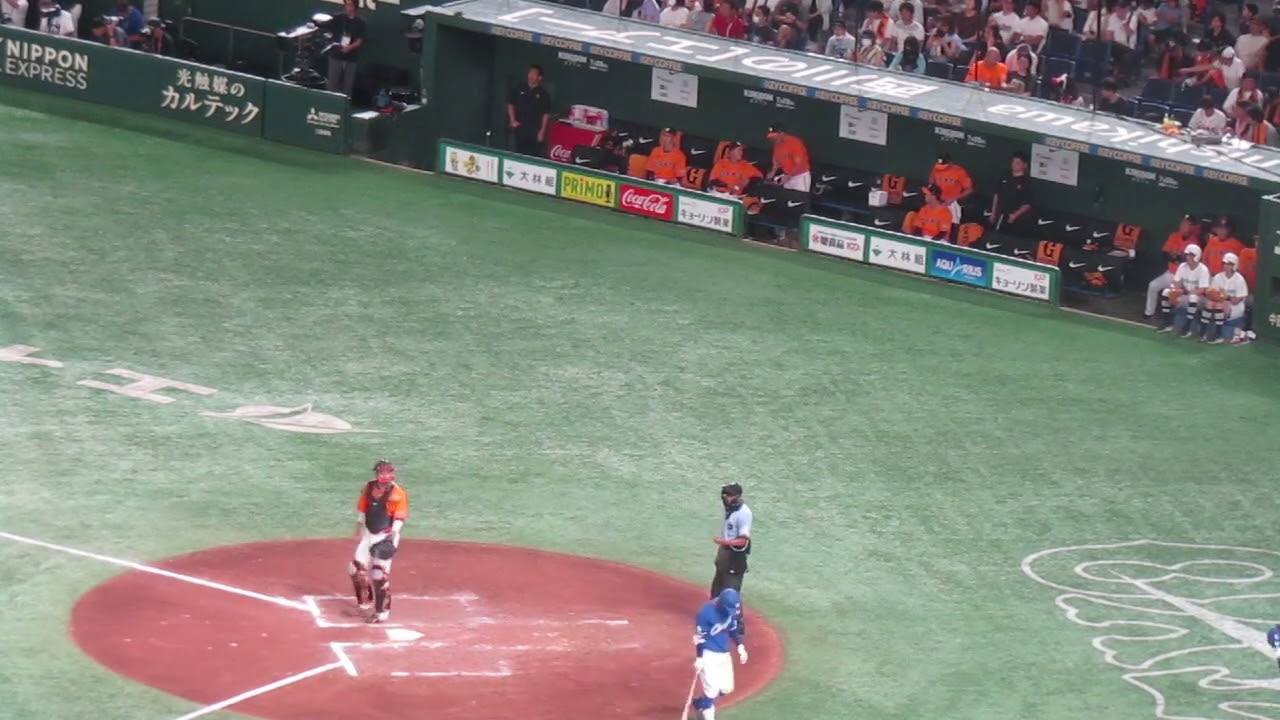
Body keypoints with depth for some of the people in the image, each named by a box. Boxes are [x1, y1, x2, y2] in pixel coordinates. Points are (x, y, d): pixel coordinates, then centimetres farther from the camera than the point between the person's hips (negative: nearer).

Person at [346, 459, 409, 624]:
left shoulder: (397, 494, -15)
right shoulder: (368, 488, 2)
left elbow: (399, 518, -17)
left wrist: (392, 537, -28)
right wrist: (359, 533, 13)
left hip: (386, 536, -6)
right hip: (368, 534, 6)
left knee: (380, 573, -11)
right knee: (356, 569, 8)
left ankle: (382, 611, 0)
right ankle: (365, 600, 30)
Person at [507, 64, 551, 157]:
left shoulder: (543, 93, 0)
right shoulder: (519, 89, 6)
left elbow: (546, 114, -1)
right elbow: (510, 104, 11)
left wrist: (542, 131, -7)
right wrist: (512, 120, -1)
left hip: (535, 131, -2)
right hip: (520, 128, 2)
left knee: (533, 156, -6)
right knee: (519, 154, 5)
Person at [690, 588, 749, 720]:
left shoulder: (733, 608, -5)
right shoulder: (706, 612, -25)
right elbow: (699, 636, -17)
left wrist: (740, 646, 2)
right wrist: (699, 658, -15)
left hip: (724, 653, 7)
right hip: (709, 654, -7)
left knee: (726, 688, 13)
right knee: (712, 689, -7)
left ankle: (700, 703, 38)